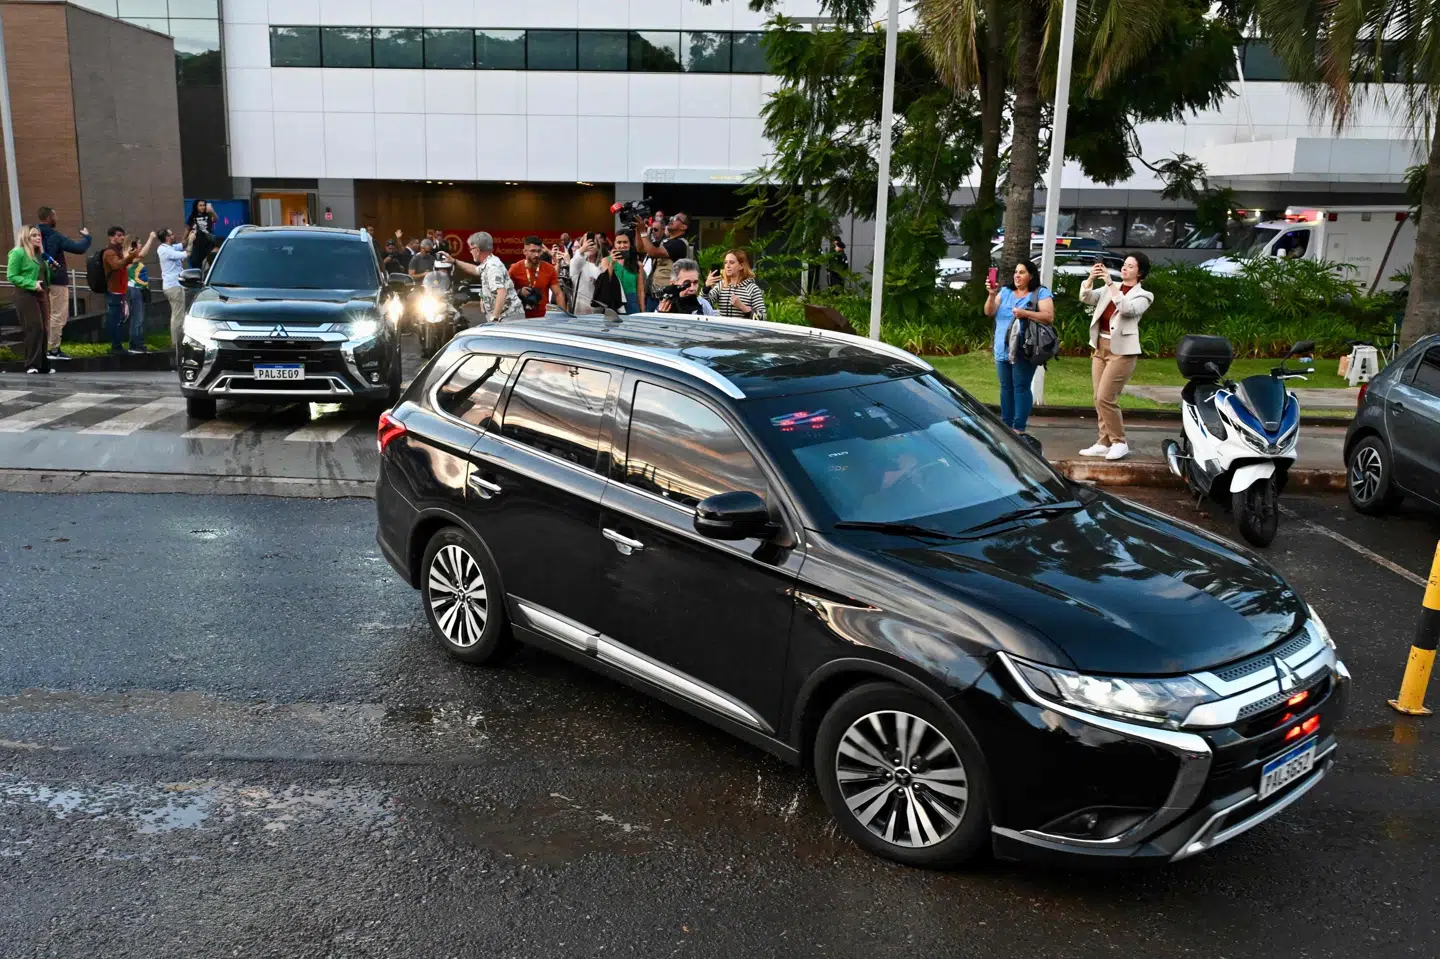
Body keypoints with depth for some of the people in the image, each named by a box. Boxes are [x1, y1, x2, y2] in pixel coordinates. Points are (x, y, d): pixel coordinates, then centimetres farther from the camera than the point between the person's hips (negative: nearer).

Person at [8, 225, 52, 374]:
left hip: (40, 294, 8)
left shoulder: (39, 254, 16)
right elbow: (11, 276, -11)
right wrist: (32, 284, -21)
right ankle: (31, 365, -14)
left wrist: (50, 266, 8)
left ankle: (43, 365, 13)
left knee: (42, 329, 8)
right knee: (34, 328, -15)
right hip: (25, 295, -8)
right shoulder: (18, 253, -8)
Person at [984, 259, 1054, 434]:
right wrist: (992, 295, -11)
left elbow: (1049, 317, -9)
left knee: (1021, 387, -5)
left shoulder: (1041, 293, 0)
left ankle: (1019, 428, -3)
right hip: (1003, 349, 5)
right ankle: (1006, 425, 17)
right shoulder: (1005, 291, 13)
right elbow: (989, 312, 6)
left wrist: (1026, 313, -19)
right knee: (1006, 387, 9)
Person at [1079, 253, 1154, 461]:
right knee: (1099, 399, 7)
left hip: (1121, 350, -6)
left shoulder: (1142, 295, -3)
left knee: (1105, 398, -12)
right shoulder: (1110, 288, 12)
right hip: (1100, 346, 6)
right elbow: (1086, 298, 1)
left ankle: (1119, 442, 0)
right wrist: (1092, 277, -15)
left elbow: (1127, 309, -22)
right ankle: (1104, 442, 14)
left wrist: (1110, 284, -22)